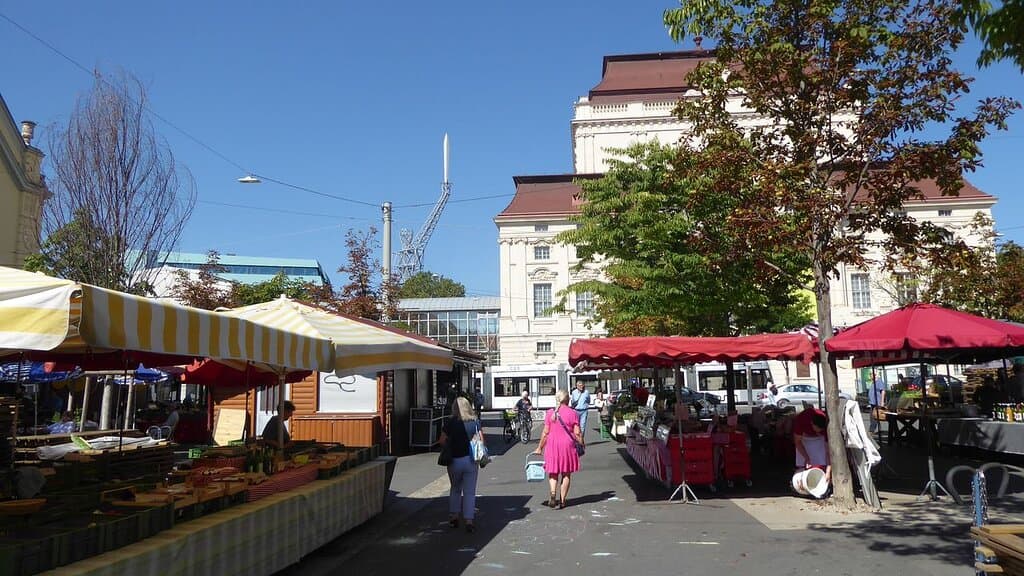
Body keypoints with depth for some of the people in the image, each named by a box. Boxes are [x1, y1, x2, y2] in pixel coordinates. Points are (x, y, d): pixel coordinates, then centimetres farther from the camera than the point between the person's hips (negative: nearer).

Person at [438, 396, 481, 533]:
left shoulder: (450, 421, -5)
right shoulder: (475, 421, -3)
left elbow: (442, 441, -7)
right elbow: (481, 439, -6)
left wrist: (450, 448, 11)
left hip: (454, 460, 0)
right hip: (470, 460, 0)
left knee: (455, 489, 20)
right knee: (469, 491, 5)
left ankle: (453, 517, 21)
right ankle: (468, 521, 1)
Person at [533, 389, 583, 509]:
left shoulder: (550, 413, 0)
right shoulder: (572, 413, -3)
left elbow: (545, 432, 0)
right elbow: (577, 433, -6)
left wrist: (539, 448, 8)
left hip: (552, 444, 1)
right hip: (567, 445, -1)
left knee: (553, 472, 11)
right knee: (566, 474, 11)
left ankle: (553, 494, -12)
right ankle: (562, 500, 12)